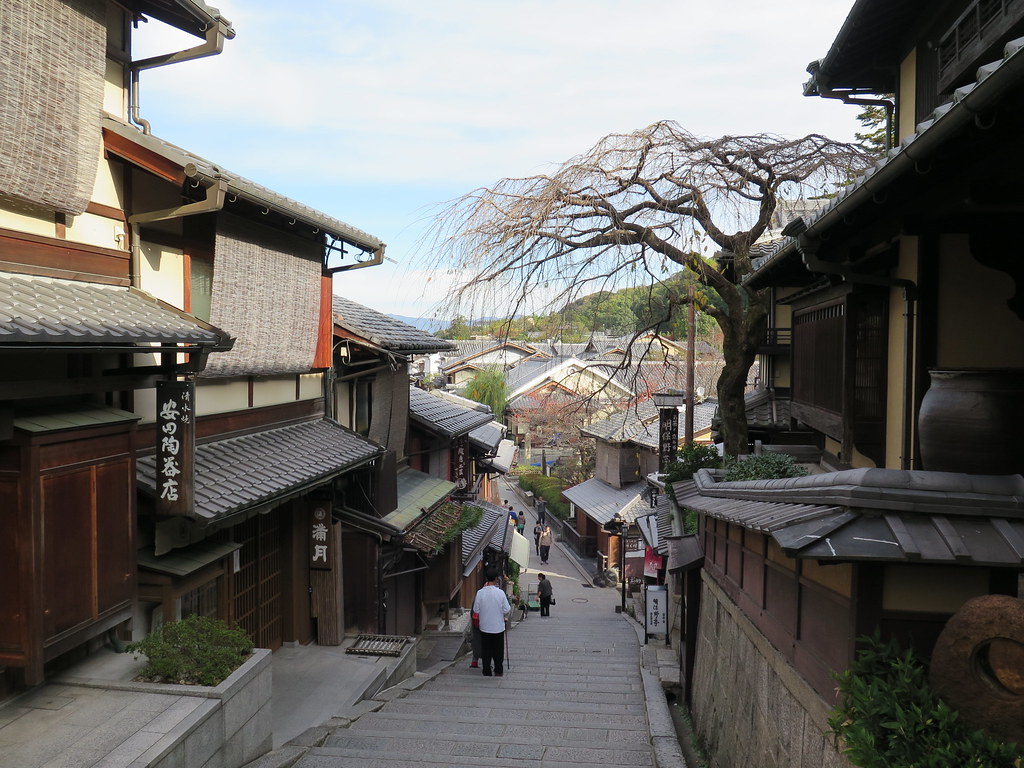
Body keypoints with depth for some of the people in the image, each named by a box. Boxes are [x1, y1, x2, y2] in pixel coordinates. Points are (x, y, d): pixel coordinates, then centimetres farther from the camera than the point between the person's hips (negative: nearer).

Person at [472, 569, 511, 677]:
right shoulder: (500, 592, -13)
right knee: (498, 651, 14)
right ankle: (498, 671, 21)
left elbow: (476, 610, -2)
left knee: (486, 651, 12)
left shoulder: (480, 593, -10)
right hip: (498, 627, -1)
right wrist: (505, 616, 12)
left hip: (484, 627, 1)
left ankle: (487, 672, 14)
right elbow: (507, 610, -9)